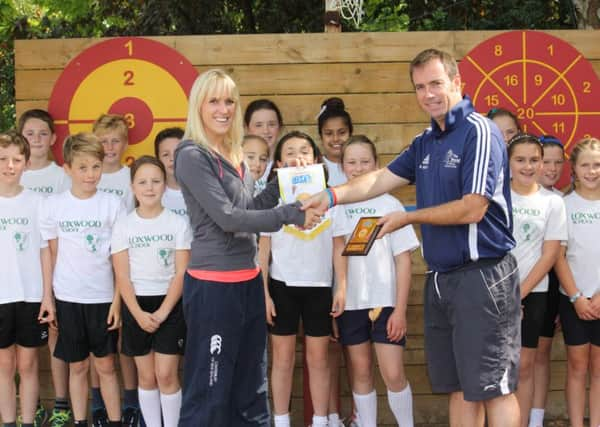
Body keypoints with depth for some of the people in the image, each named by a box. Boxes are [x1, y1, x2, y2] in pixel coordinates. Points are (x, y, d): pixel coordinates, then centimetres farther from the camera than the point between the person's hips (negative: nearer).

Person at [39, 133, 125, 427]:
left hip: (103, 297, -1)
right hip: (68, 298, 1)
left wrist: (117, 300, -6)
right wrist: (49, 298, 2)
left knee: (105, 365, 5)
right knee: (77, 366, 10)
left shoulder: (112, 205, -3)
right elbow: (52, 255, 4)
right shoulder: (53, 206, -1)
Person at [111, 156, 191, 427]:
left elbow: (181, 273, -6)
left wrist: (163, 312, -14)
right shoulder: (123, 226, 0)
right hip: (136, 305, 2)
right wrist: (139, 314, -13)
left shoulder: (179, 223, -3)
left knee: (166, 375, -5)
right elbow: (122, 276, -3)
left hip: (170, 303, -2)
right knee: (146, 376, 8)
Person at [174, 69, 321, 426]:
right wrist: (292, 215, -19)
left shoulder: (236, 156, 12)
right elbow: (227, 218, -18)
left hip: (249, 280, 9)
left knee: (252, 388, 17)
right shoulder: (192, 156, -12)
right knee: (210, 391, -3)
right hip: (213, 285, -9)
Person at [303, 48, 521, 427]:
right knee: (458, 388, 13)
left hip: (482, 276, -9)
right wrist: (333, 196, -3)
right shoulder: (426, 143, 14)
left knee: (492, 388, -5)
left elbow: (471, 210, -18)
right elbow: (380, 180, 14)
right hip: (441, 278, 9)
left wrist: (409, 218, -8)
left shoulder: (479, 132, -13)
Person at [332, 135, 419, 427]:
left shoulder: (389, 204, -1)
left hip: (385, 302, -2)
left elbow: (403, 259, -1)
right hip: (350, 302, 2)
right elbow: (336, 250, 4)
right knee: (361, 372, 9)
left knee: (393, 374, -5)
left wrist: (400, 309, -6)